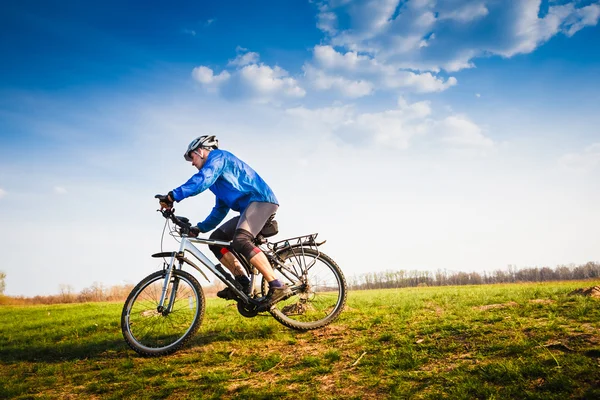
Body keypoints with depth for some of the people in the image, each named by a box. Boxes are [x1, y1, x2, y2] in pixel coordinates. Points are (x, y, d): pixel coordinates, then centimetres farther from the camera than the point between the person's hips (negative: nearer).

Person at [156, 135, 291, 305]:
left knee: (240, 240, -30)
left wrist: (172, 196, -27)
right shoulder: (216, 174, 28)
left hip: (261, 200, -10)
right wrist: (200, 228, 21)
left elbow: (202, 180, -22)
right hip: (249, 206, 10)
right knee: (215, 239, 5)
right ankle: (242, 282, 1)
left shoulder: (217, 156, -1)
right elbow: (220, 210, 28)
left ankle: (278, 287, -30)